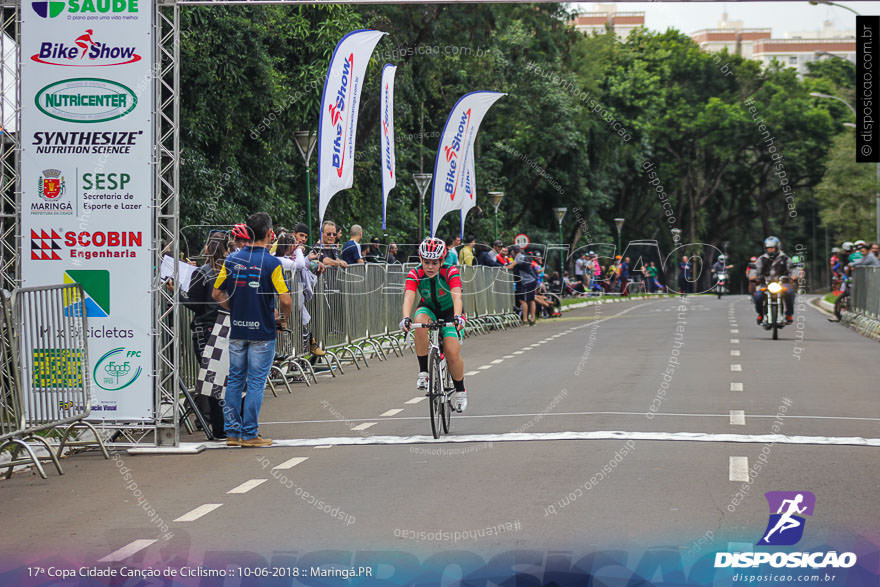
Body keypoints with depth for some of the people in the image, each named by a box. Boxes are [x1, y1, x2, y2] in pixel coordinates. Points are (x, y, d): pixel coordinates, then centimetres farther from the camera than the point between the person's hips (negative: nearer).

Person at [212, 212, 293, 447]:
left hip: (237, 330, 4)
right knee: (256, 382, 1)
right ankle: (250, 434, 3)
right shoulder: (271, 264, -12)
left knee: (235, 380, 13)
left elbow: (216, 293, 5)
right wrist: (284, 320, 2)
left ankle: (232, 431, 14)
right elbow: (286, 300, -16)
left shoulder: (231, 260, 1)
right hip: (262, 331, -4)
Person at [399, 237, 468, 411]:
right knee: (420, 321, -36)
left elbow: (456, 296, -40)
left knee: (452, 353, -20)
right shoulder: (415, 274, -23)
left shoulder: (450, 272, -27)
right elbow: (409, 297, -36)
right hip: (428, 310, 1)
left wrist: (458, 316, -58)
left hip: (449, 313, -1)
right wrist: (406, 318, -56)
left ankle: (460, 390, 8)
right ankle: (423, 371, -25)